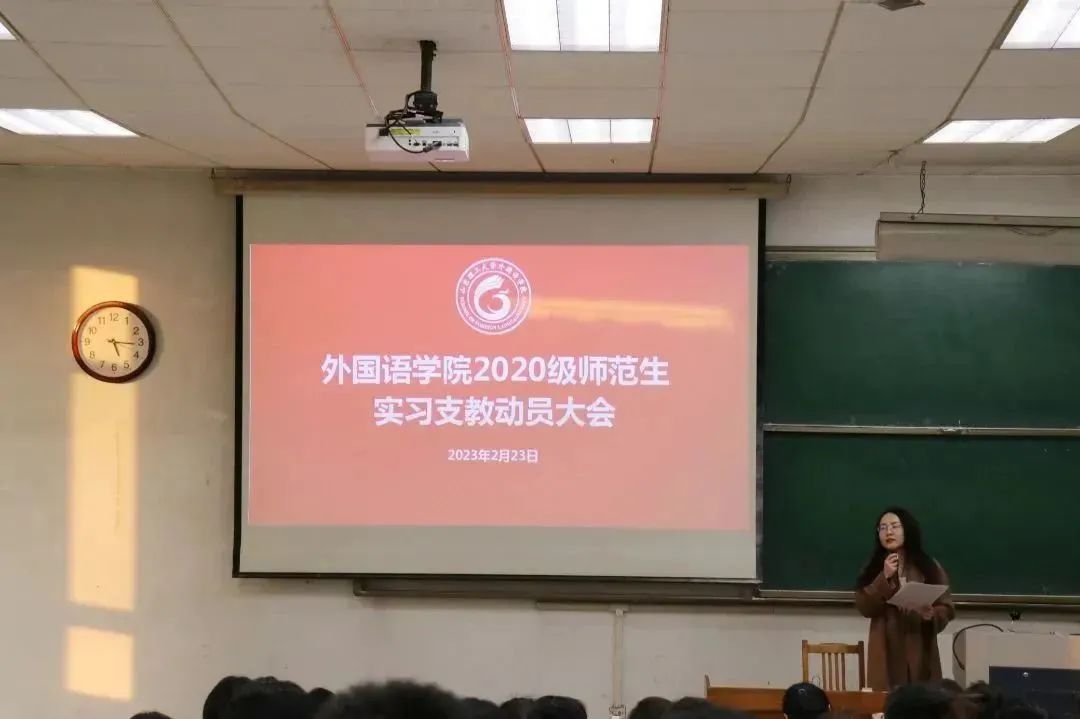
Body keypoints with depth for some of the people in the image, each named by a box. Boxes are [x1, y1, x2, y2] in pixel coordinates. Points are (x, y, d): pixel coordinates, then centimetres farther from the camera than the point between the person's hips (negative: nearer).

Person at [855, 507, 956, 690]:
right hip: (886, 653, 0)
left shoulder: (929, 566, 5)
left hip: (920, 653, 0)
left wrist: (932, 615, -17)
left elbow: (947, 608, 4)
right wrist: (885, 577, -12)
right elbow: (864, 608, -3)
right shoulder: (874, 568, 8)